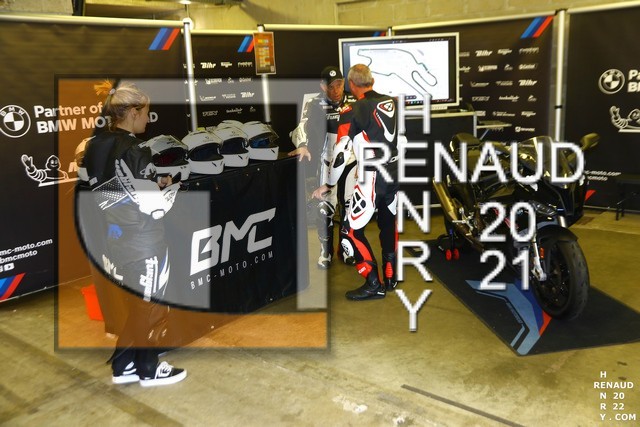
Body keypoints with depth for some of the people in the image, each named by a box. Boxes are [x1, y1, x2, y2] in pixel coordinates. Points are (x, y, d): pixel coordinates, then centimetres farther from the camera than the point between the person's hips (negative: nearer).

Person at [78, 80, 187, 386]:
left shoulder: (95, 147, 4)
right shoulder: (134, 151, -22)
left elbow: (119, 191, 11)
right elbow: (155, 207, -23)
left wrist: (154, 182, 11)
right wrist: (174, 184, -6)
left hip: (114, 236, 8)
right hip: (143, 242, -8)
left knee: (134, 302, 22)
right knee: (151, 305, 10)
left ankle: (123, 366, 33)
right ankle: (149, 370, 26)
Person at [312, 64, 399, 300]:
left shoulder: (352, 113, -10)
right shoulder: (391, 103, 8)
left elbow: (341, 153, -10)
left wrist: (328, 185, 2)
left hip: (373, 178, -7)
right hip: (396, 174, 7)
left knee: (352, 231, 2)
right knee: (388, 222, 22)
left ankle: (374, 284, 4)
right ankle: (390, 277, 32)